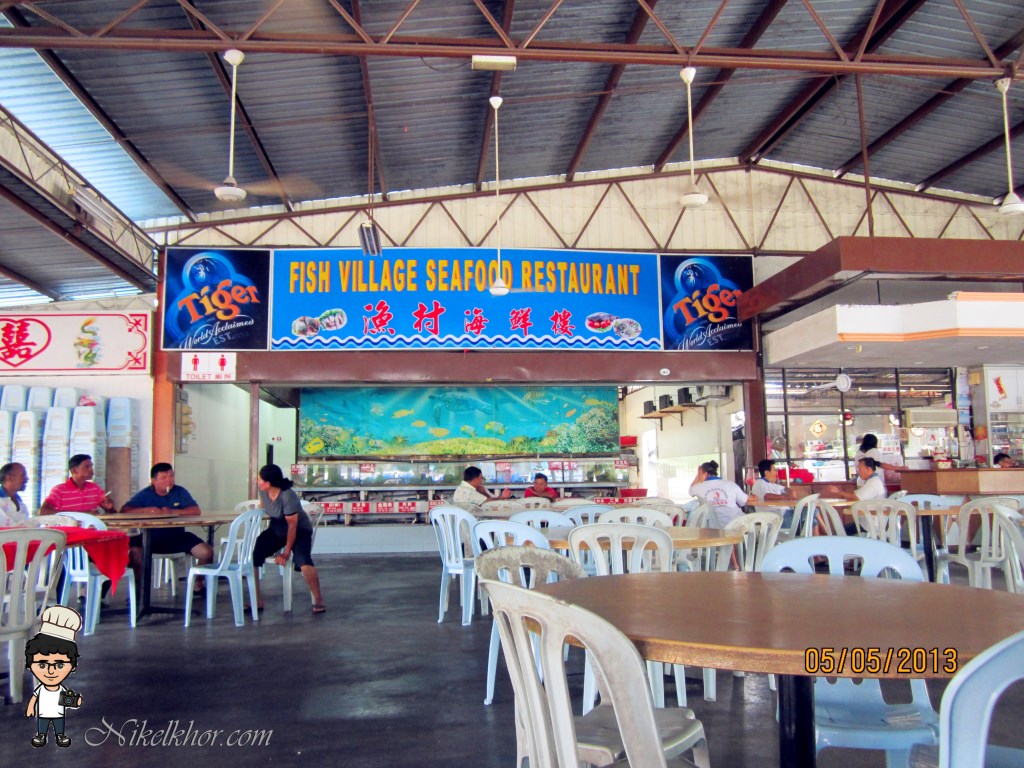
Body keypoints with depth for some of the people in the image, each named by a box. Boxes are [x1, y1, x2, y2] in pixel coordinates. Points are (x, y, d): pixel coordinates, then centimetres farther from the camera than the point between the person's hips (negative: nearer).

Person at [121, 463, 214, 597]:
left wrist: (172, 511, -22)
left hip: (177, 537, 1)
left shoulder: (180, 492, 3)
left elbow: (196, 511, -10)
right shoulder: (145, 494, 2)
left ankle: (198, 586, 9)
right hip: (151, 537, -1)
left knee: (207, 552, -18)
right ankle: (138, 589, -6)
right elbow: (124, 510, -7)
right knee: (134, 553, -33)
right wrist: (146, 509, -22)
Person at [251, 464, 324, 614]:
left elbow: (292, 526, -26)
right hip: (276, 529, 7)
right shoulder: (263, 491, -11)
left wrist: (286, 552, -24)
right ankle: (257, 601, -1)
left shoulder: (288, 496, -31)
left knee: (303, 560, -33)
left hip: (299, 529, -7)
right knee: (252, 554, -13)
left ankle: (318, 601, -18)